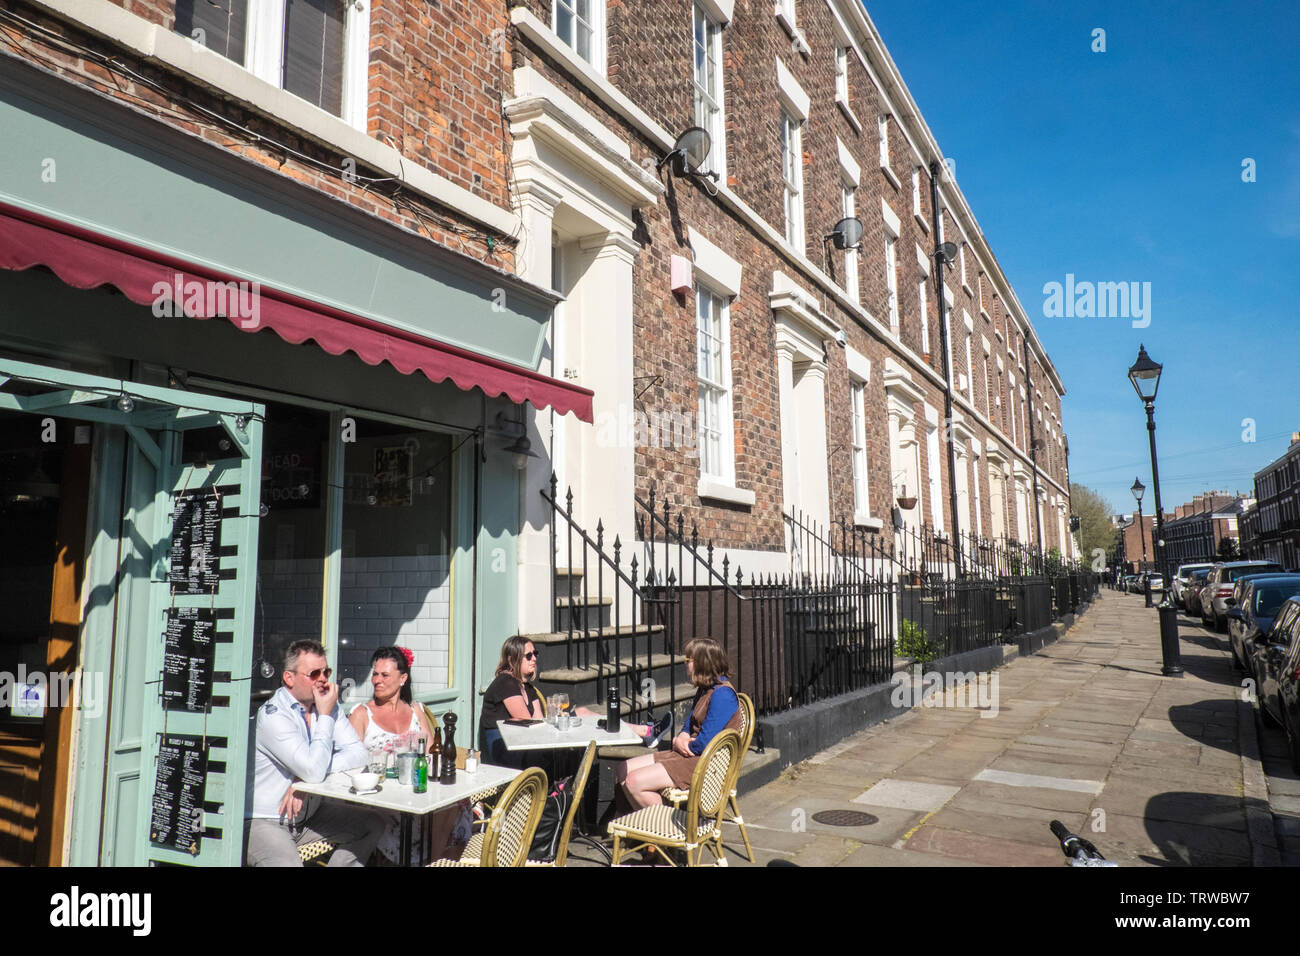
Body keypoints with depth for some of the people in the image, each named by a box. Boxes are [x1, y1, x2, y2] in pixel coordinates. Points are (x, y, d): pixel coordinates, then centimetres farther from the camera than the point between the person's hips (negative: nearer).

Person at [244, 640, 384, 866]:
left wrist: (306, 777, -19)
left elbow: (358, 754, -5)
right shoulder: (272, 716, -19)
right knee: (287, 863, -33)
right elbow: (314, 771, -28)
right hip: (264, 821, -7)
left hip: (309, 815, 7)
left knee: (372, 825, -7)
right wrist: (325, 716, -19)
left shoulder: (327, 706, 3)